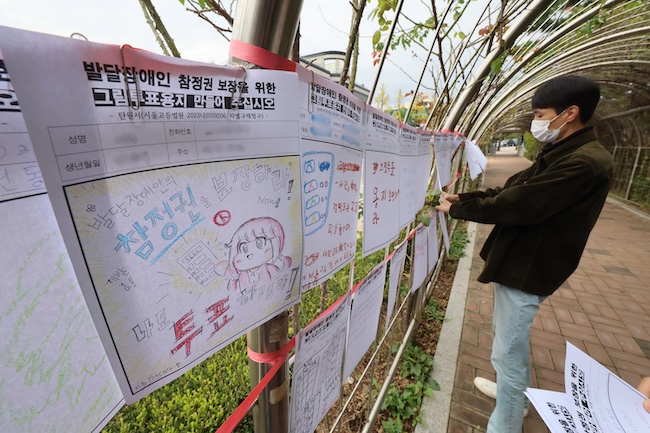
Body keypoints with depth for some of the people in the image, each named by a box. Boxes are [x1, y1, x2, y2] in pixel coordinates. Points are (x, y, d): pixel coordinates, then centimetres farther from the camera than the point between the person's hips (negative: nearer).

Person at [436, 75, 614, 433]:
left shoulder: (586, 163, -22)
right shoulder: (559, 155, 11)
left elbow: (517, 205, -26)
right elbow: (510, 190, 9)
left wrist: (457, 209, -15)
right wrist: (461, 198, -2)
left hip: (527, 269, -10)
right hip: (517, 261, 10)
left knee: (508, 351, 4)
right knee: (508, 335, 27)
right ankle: (517, 394, 50)